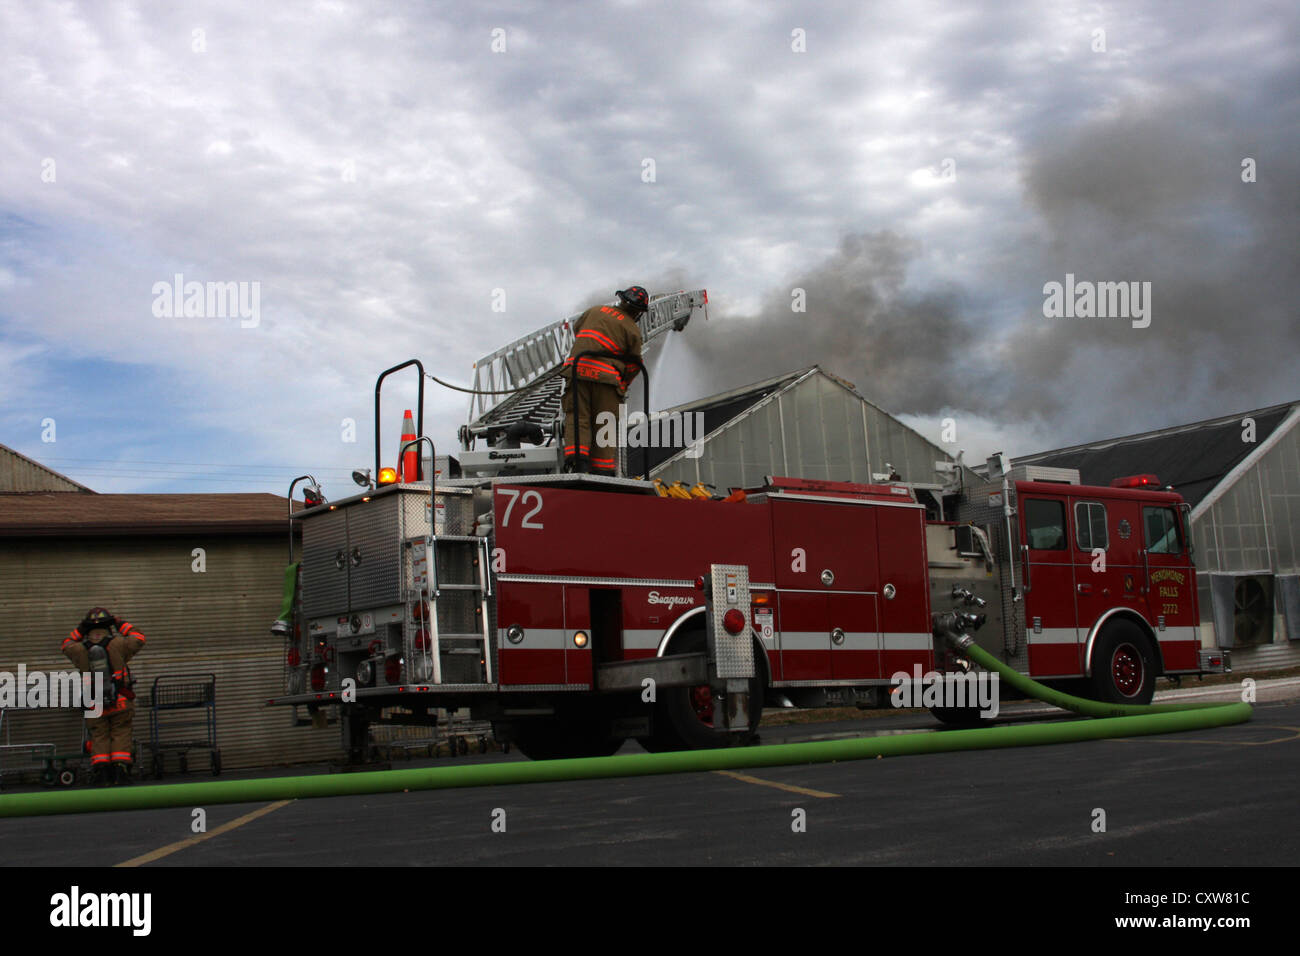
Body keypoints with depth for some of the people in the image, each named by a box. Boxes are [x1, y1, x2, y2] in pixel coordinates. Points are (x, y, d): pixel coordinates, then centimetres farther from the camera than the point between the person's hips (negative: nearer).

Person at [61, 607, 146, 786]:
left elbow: (67, 644, 23)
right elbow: (139, 639, 12)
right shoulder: (117, 645, -5)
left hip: (94, 704, 2)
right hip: (120, 701, -2)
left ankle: (101, 770, -5)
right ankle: (120, 768, -8)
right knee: (120, 734, 3)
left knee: (99, 737, 8)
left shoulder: (80, 650, 0)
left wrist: (79, 630, 23)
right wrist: (121, 625, 19)